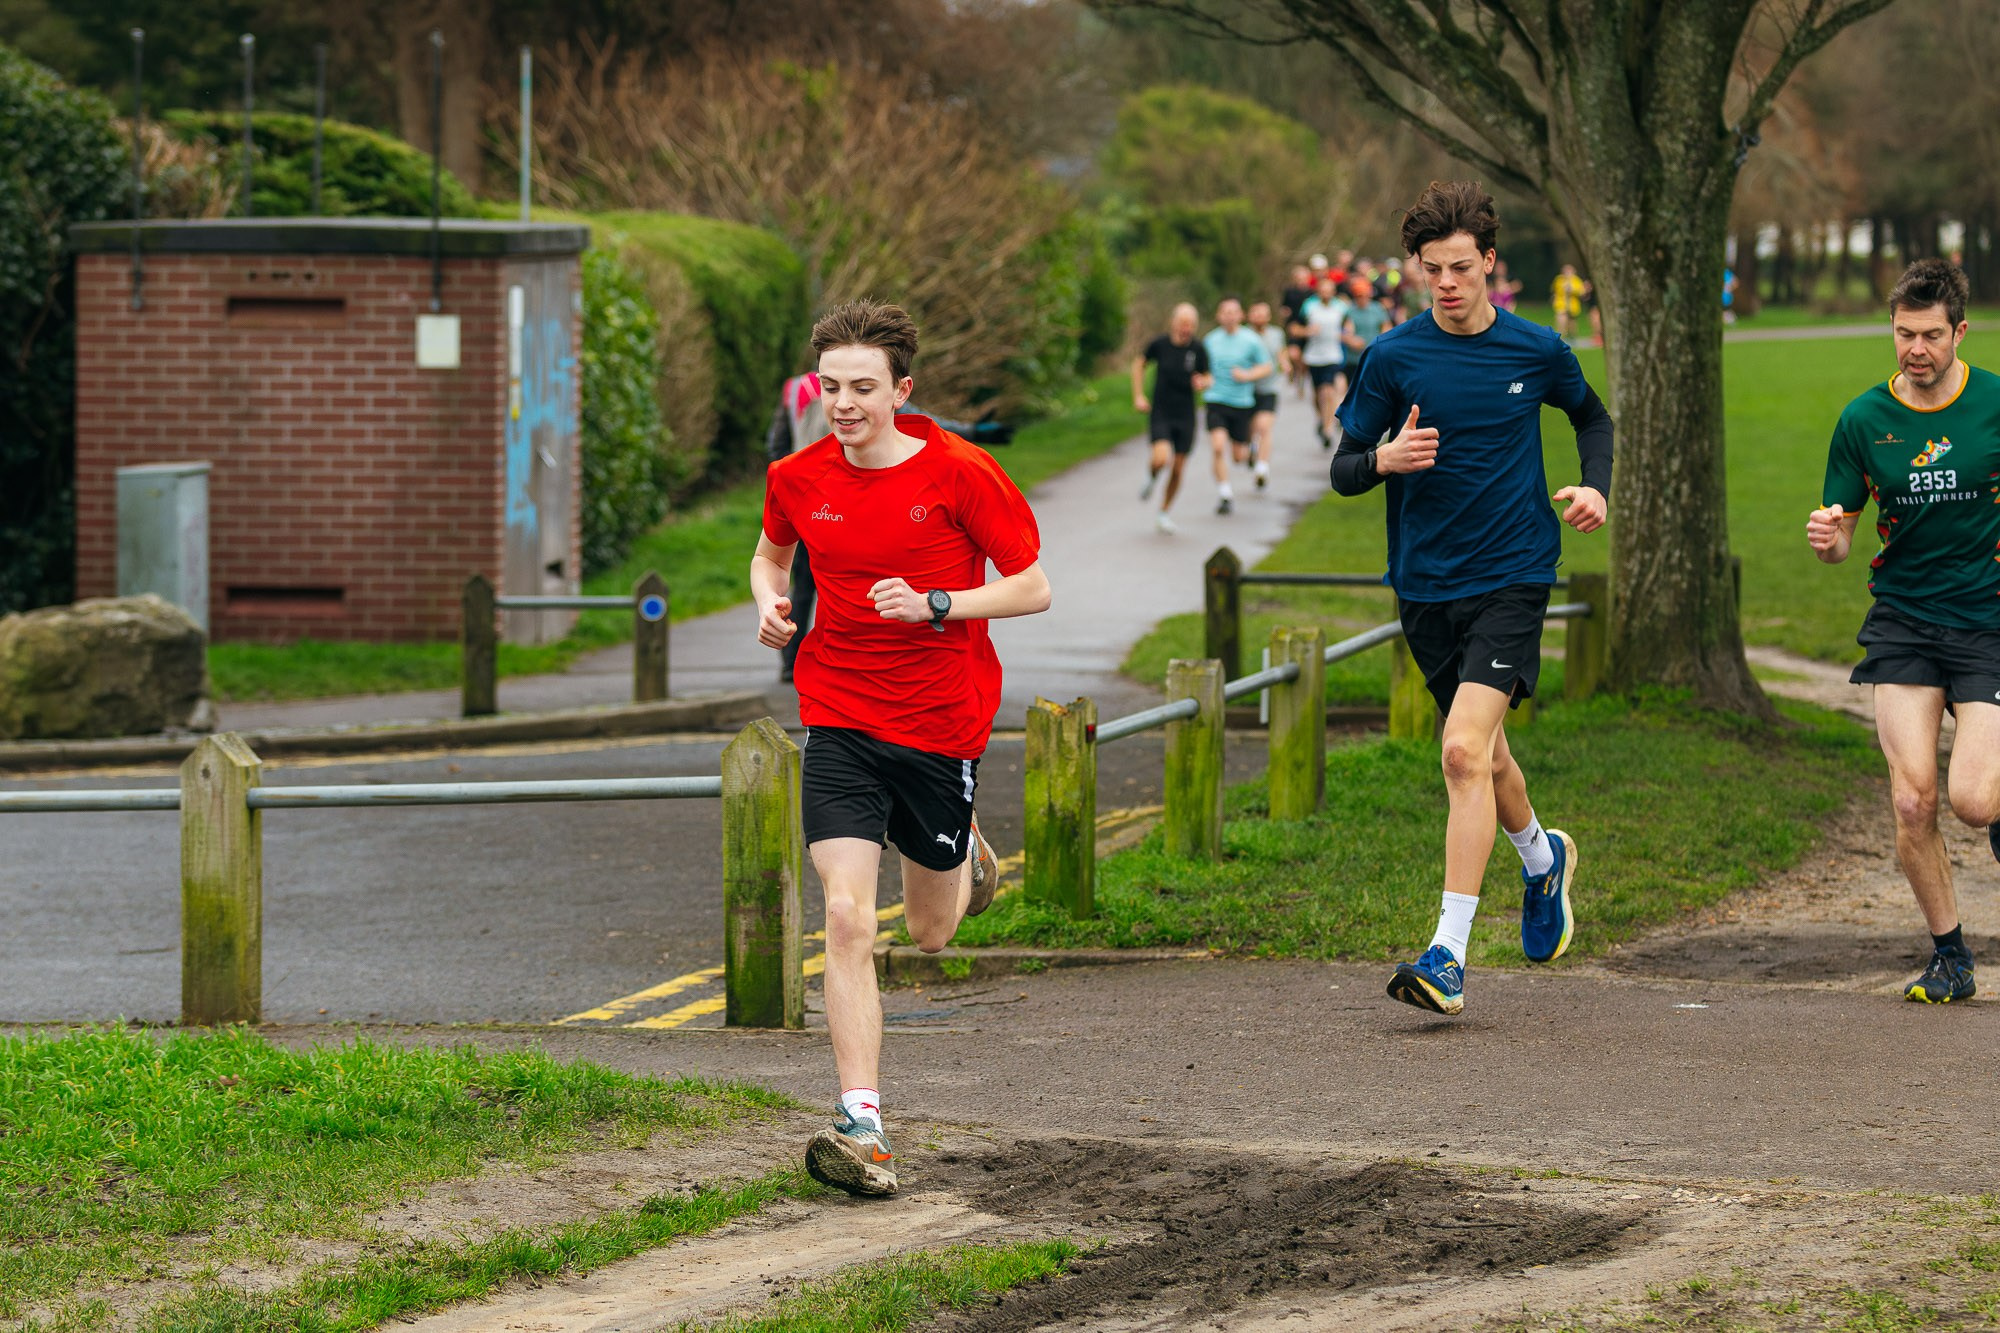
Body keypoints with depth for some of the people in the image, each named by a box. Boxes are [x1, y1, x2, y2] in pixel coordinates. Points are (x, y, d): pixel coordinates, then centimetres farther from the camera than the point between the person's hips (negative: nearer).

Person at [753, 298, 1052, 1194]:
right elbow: (770, 553, 21)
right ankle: (863, 1127, -16)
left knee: (930, 934, 13)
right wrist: (771, 602, -1)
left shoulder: (960, 474, -11)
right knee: (847, 920, -16)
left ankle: (965, 857, 50)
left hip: (941, 724, -1)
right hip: (839, 722, 1)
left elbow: (1033, 588, -7)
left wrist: (934, 605, -21)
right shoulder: (798, 479, -1)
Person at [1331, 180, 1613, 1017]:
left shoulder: (1537, 351, -1)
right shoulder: (1394, 358, -2)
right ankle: (1542, 857, 49)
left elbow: (1592, 418, 20)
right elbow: (1342, 471, 1)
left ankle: (1449, 954, -20)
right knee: (1481, 754, 16)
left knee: (1465, 750, -19)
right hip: (1425, 585, 3)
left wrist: (1594, 488, 2)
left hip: (1512, 578, -3)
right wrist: (1384, 459, -21)